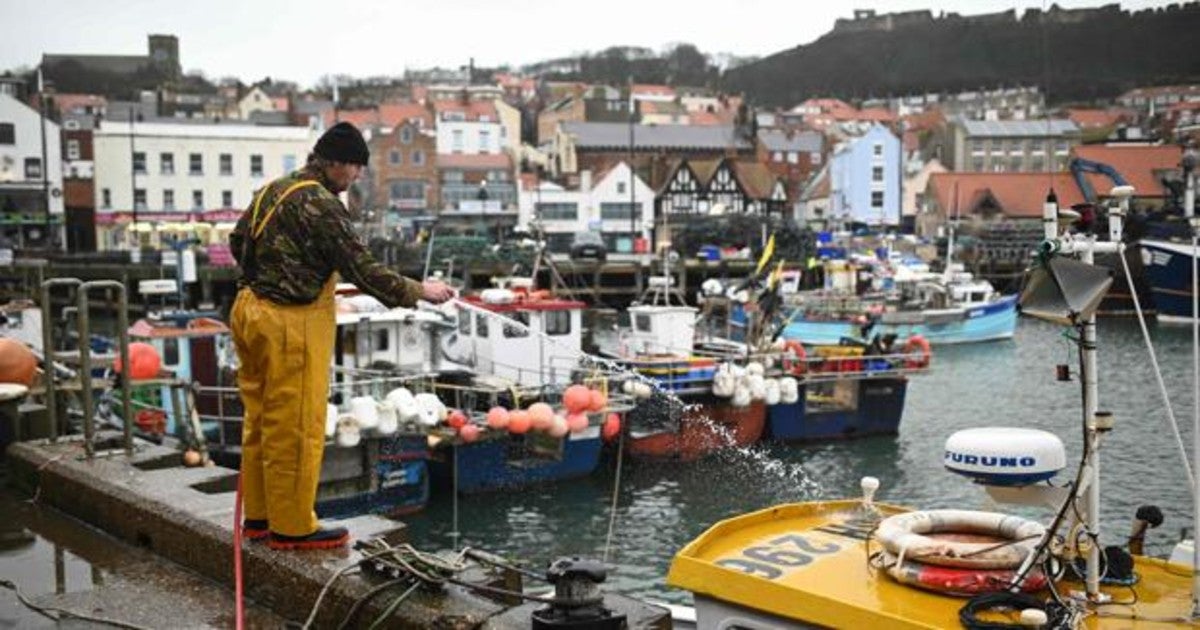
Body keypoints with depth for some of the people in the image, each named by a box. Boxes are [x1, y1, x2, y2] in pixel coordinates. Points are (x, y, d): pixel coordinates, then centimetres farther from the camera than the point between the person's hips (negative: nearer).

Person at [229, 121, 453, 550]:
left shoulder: (273, 189, 12)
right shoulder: (320, 205, -16)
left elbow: (238, 240, 21)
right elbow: (361, 267, -17)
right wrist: (419, 291, -8)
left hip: (250, 309, 10)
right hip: (290, 324, -10)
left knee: (262, 420, 16)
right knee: (295, 429, -1)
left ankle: (259, 516, 26)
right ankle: (292, 527, 7)